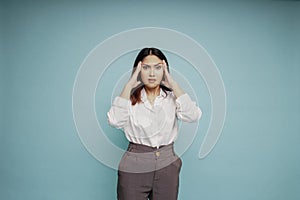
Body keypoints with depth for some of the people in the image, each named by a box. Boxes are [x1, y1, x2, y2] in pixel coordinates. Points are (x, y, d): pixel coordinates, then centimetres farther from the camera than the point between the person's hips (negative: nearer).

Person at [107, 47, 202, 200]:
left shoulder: (172, 97, 2)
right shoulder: (130, 97, -2)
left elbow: (193, 116, -17)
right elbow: (115, 121, -21)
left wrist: (173, 84, -13)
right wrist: (129, 85, -16)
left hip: (167, 167, 2)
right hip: (134, 168, -2)